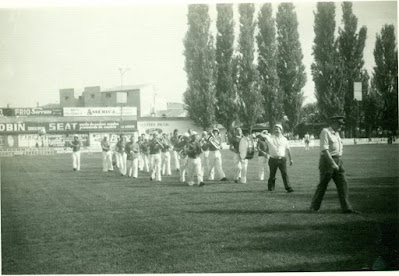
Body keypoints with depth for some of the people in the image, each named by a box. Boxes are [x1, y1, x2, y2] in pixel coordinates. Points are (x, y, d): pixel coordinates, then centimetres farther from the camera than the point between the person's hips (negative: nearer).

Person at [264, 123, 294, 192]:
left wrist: (290, 159, 12)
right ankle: (270, 187, 23)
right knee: (272, 174, 7)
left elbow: (288, 149, 14)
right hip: (273, 159, -1)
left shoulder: (284, 139, 11)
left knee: (285, 173, -8)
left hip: (282, 159, 1)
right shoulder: (270, 138, 3)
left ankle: (288, 187, -10)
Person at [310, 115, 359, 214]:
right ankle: (314, 207, 12)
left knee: (343, 183, 0)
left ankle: (346, 208, -1)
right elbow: (324, 149, -19)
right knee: (323, 184, -1)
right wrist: (332, 163, -24)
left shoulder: (336, 133, 16)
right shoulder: (325, 132, -10)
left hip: (338, 161, 8)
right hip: (327, 161, -8)